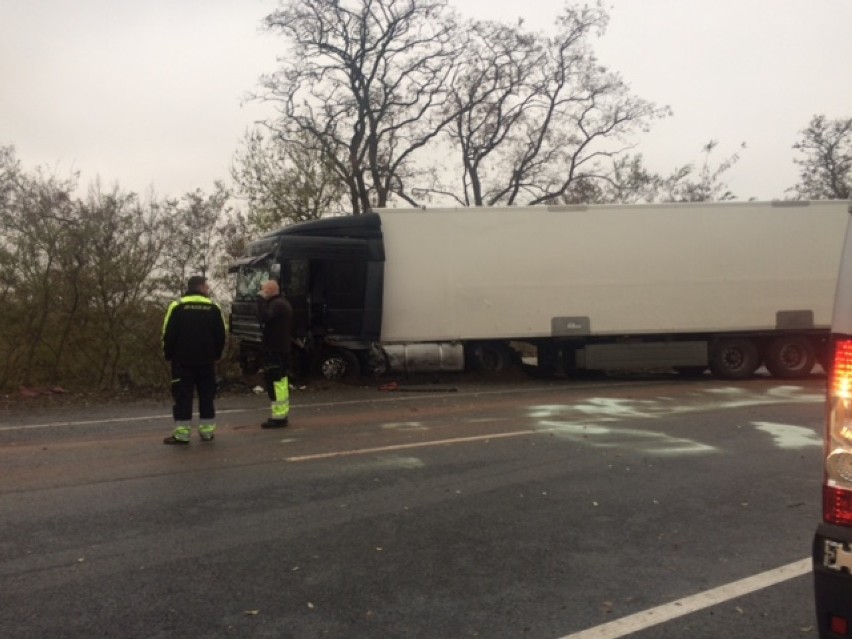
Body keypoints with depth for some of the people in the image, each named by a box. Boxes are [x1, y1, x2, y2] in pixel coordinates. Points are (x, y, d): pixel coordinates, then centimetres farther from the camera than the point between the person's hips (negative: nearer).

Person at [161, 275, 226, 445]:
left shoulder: (177, 306, -4)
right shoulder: (213, 307, 1)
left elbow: (168, 335, -5)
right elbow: (221, 335, 4)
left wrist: (169, 355, 7)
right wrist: (217, 355, 16)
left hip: (182, 360, -2)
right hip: (206, 360, 2)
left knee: (183, 396, 1)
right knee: (207, 396, 10)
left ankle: (182, 434, -1)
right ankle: (207, 431, 11)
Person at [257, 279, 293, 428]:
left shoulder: (276, 304, -17)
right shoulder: (284, 303, 17)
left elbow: (263, 318, -32)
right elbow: (289, 327, 23)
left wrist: (261, 299, -22)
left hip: (274, 349, -11)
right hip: (283, 348, 11)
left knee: (274, 382, -9)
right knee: (281, 381, 14)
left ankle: (278, 416, -9)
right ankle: (283, 414, 21)